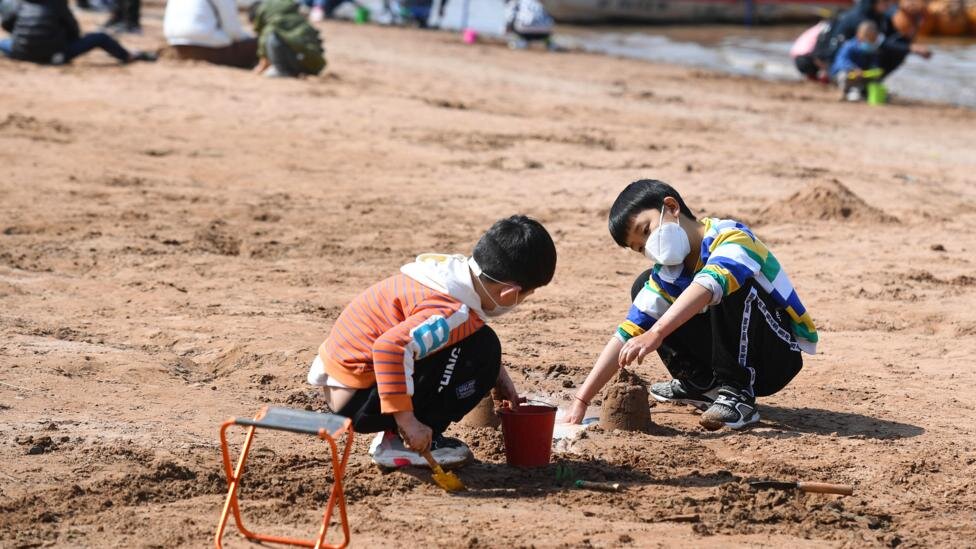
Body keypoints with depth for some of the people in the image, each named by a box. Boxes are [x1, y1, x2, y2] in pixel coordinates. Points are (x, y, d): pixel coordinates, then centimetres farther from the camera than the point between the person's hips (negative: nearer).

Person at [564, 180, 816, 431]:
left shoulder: (731, 237, -22)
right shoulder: (666, 276, -2)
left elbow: (710, 283, -43)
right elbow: (626, 335, -7)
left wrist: (656, 333, -55)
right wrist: (581, 401, -16)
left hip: (782, 356, -7)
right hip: (736, 356, 7)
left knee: (733, 285, -33)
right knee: (643, 286, 2)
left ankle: (737, 393, -24)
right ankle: (701, 385, 4)